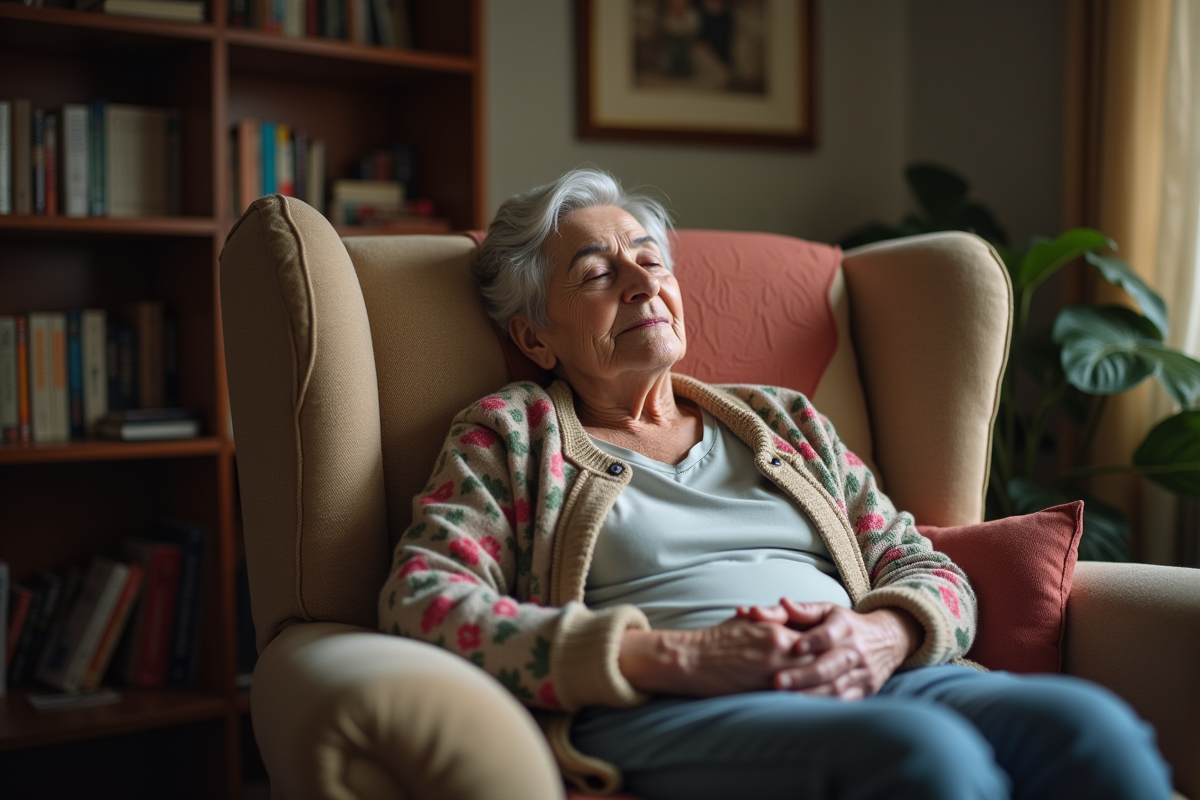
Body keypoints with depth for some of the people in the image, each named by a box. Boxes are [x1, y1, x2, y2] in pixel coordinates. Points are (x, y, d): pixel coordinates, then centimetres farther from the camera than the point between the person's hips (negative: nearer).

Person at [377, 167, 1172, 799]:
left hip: (874, 685, 5)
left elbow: (930, 571, 22)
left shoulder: (780, 419, 28)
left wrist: (880, 636, -6)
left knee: (1084, 720, -29)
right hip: (664, 717, -4)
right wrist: (669, 657, -13)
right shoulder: (512, 432, 16)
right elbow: (422, 601, -1)